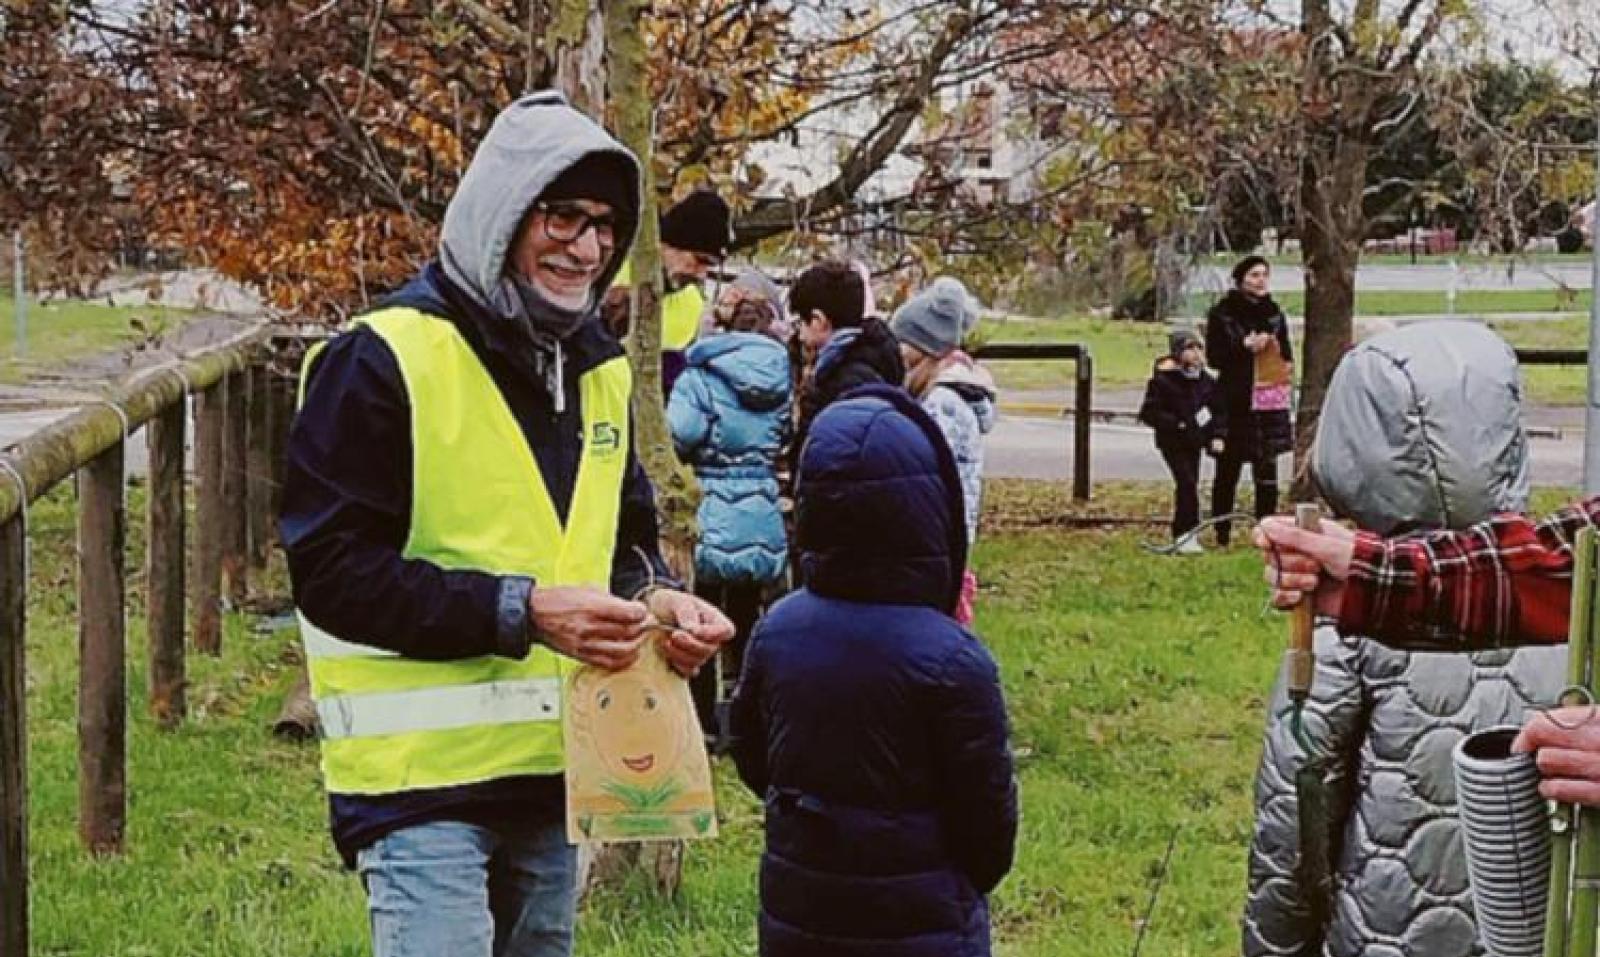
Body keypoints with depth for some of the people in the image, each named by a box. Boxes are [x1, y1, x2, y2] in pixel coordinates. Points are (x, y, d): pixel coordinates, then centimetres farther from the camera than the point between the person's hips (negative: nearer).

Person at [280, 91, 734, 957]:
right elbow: (330, 568, -17)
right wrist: (519, 611, -24)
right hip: (421, 783, -7)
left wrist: (657, 600, -4)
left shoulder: (597, 371, 11)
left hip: (556, 774, 8)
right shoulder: (387, 358, -13)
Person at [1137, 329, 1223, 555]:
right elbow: (1148, 413, -14)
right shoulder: (1162, 379, -13)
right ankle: (1185, 535, -13)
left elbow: (1219, 410, 13)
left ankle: (1182, 535, 23)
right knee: (1187, 483, -17)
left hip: (1194, 442, 6)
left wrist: (1218, 436, -1)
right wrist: (1177, 425, -21)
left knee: (1189, 485, 11)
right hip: (1172, 442, -6)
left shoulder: (1205, 381, 4)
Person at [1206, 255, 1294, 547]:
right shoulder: (1222, 314, -2)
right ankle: (1222, 535, 12)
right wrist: (1244, 346, -18)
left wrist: (1287, 369, 0)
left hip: (1270, 403, 4)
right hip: (1236, 403, -4)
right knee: (1228, 470, 4)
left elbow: (1286, 352, 21)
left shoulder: (1274, 313, 12)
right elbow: (1214, 357, -5)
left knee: (1267, 473, 2)